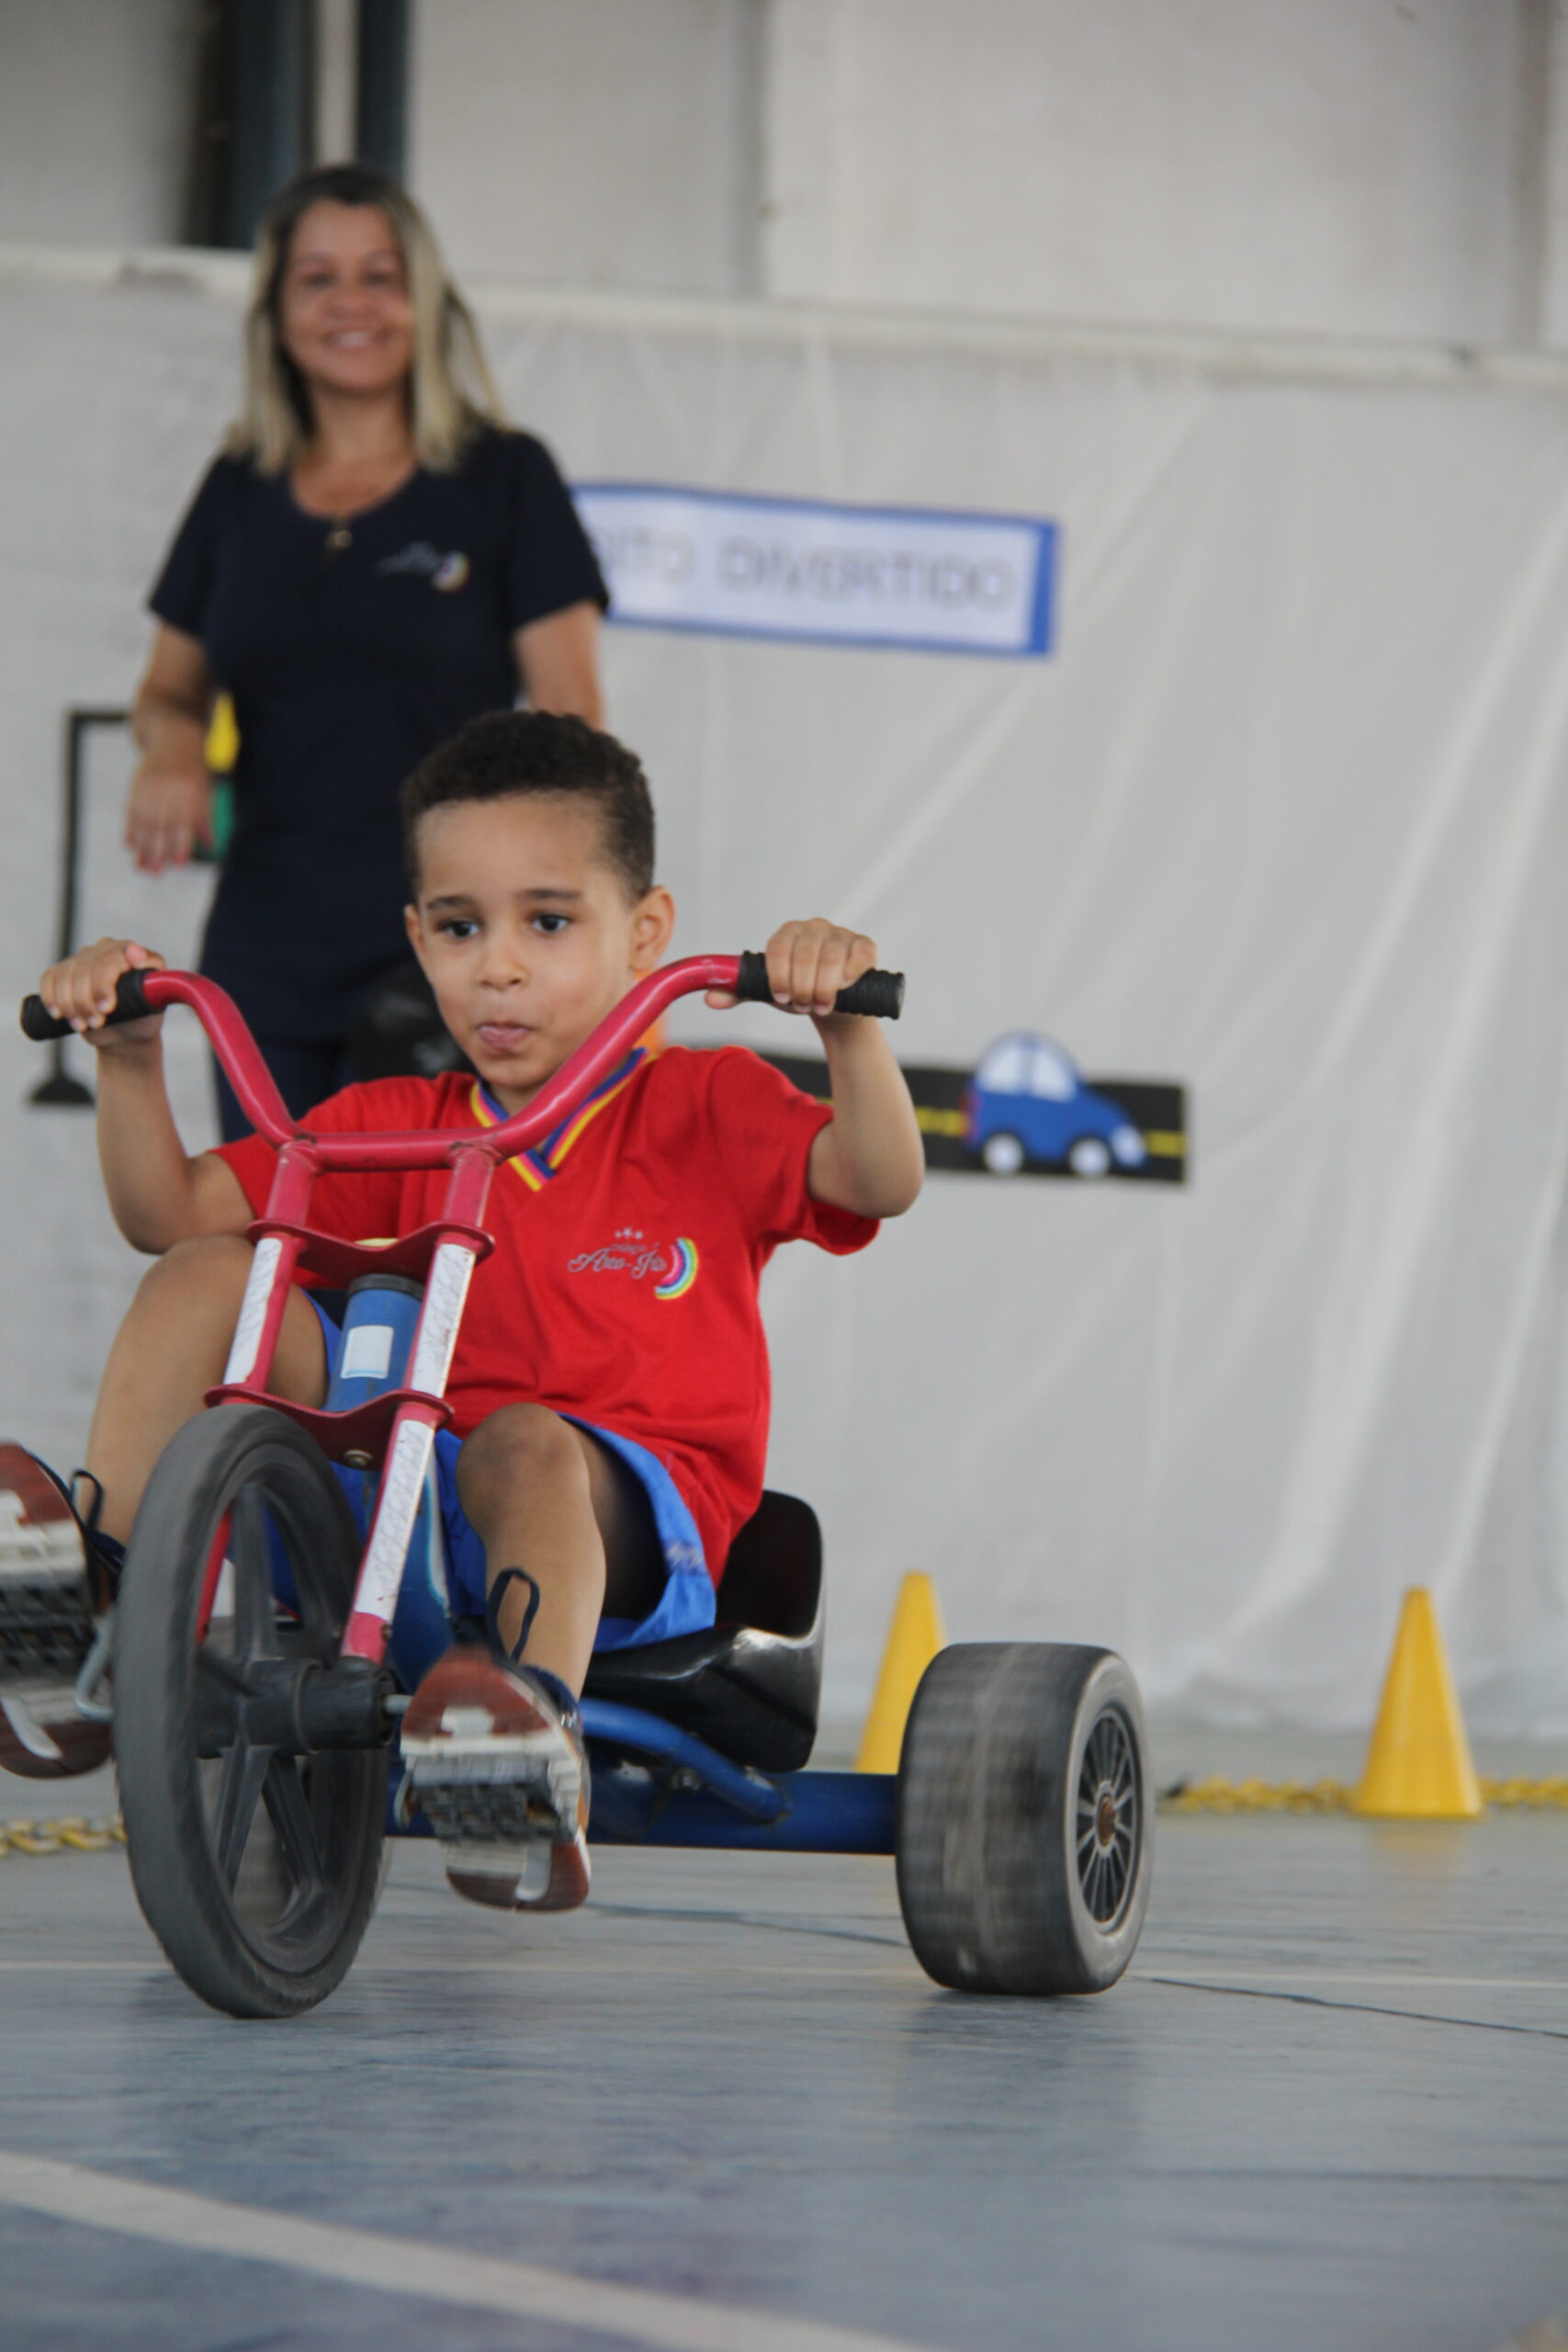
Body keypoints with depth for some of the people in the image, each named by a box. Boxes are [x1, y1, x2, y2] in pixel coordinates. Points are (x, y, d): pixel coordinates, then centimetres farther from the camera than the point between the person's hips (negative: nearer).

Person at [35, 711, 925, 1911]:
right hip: (408, 1492, 4)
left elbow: (877, 1182, -12)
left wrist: (847, 1021, -29)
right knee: (207, 1275, -10)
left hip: (628, 1526, -4)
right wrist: (128, 1055, -5)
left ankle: (541, 1719, -66)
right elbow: (170, 1208, 10)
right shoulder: (397, 1128, 16)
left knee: (524, 1446, -41)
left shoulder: (709, 1106, 7)